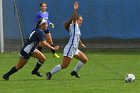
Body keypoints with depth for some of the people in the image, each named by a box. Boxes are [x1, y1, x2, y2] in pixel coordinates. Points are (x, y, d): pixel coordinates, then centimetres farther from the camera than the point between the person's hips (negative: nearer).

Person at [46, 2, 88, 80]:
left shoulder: (77, 28, 18)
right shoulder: (74, 25, -6)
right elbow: (74, 18, -27)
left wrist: (81, 44, 52)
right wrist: (75, 10, -44)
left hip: (75, 49, 10)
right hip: (70, 48, -10)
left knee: (85, 59, 12)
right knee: (64, 65, -12)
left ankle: (74, 72, 23)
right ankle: (50, 73, -2)